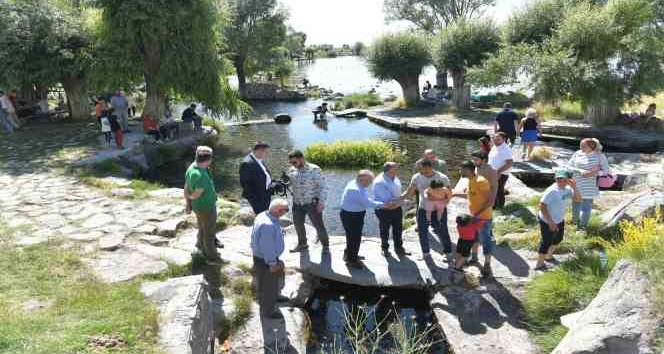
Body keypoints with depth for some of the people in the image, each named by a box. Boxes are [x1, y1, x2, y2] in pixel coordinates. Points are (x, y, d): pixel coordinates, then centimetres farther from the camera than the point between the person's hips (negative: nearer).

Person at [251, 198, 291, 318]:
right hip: (265, 260, -10)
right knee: (268, 284, 12)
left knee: (276, 276, 31)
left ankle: (274, 297, 57)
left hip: (268, 256, 10)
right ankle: (267, 311, 35)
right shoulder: (268, 225, -36)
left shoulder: (264, 215, -4)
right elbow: (267, 247, -29)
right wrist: (272, 263, -17)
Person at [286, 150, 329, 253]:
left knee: (318, 225, 3)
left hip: (312, 203, -5)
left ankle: (325, 244, 26)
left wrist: (321, 202, -19)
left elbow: (323, 186, -13)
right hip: (297, 203, 5)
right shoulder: (291, 170, 0)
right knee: (298, 224, 15)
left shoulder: (314, 169, -16)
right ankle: (302, 244, 38)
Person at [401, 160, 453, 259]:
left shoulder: (442, 178, -15)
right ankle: (425, 252, 32)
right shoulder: (417, 177, -8)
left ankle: (448, 253, 24)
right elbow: (409, 192, -6)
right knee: (422, 232, 11)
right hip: (423, 209, 3)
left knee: (442, 232, 4)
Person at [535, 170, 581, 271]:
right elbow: (542, 206, -28)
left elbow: (578, 199, -4)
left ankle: (549, 256, 53)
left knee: (558, 239, 28)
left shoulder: (567, 189, -4)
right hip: (547, 222, -9)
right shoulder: (551, 191, -28)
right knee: (546, 242, 4)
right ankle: (539, 265, 22)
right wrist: (550, 222, -26)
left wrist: (574, 187, -20)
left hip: (559, 221, 9)